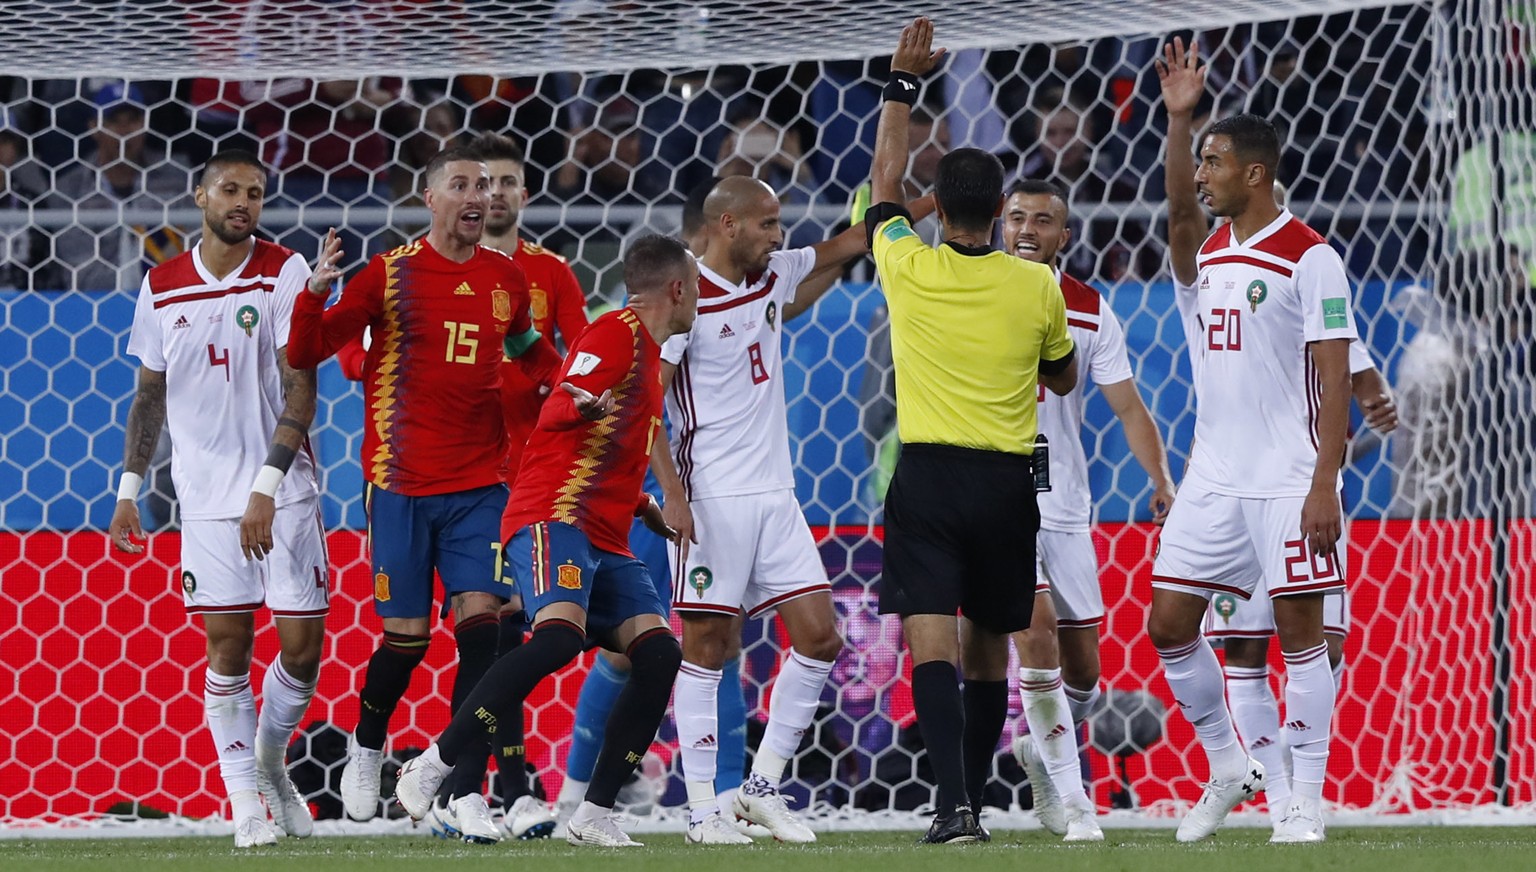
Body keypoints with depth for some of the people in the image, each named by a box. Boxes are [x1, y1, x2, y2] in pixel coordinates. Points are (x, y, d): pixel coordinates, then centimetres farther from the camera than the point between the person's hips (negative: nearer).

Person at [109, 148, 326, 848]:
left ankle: (269, 760, 24)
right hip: (207, 495, 2)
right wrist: (128, 489, 14)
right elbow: (150, 393, 16)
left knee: (302, 642, -2)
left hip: (283, 491, -2)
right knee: (227, 643, -2)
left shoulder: (285, 274, -5)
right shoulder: (161, 287, 6)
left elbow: (300, 391, -10)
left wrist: (266, 487, -17)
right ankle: (245, 801, 4)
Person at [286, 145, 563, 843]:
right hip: (401, 483, -3)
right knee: (406, 635, 1)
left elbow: (528, 348, 26)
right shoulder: (389, 274, -4)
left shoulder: (506, 278, 7)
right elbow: (305, 353, -5)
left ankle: (467, 791, -5)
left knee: (480, 622, -9)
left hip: (479, 484, 3)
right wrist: (315, 294, -23)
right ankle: (366, 749, 30)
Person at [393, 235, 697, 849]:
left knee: (660, 652, -8)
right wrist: (585, 405, -38)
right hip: (555, 516, -10)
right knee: (561, 632, -31)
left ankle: (595, 814, -6)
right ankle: (429, 768, -24)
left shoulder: (650, 356, 26)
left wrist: (657, 518, 35)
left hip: (607, 542, 10)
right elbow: (558, 410, -18)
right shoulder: (617, 333, -4)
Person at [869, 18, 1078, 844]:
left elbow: (883, 181, 15)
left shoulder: (908, 269, -4)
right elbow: (1064, 378, 16)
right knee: (991, 644, 16)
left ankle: (953, 801, -27)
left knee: (931, 642, -11)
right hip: (1007, 482, 2)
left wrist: (903, 83, 22)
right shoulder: (1037, 286, -1)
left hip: (925, 476, -2)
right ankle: (976, 790, 25)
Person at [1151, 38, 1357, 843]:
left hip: (1285, 480, -7)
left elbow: (1335, 380, -11)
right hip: (1212, 477, 7)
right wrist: (1177, 119, -23)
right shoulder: (1205, 253, 11)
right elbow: (1179, 213, -13)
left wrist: (1325, 484, -18)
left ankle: (1306, 801, 2)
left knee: (1298, 627, -3)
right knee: (1168, 623, 3)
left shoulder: (1309, 258, -7)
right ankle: (1227, 769, 18)